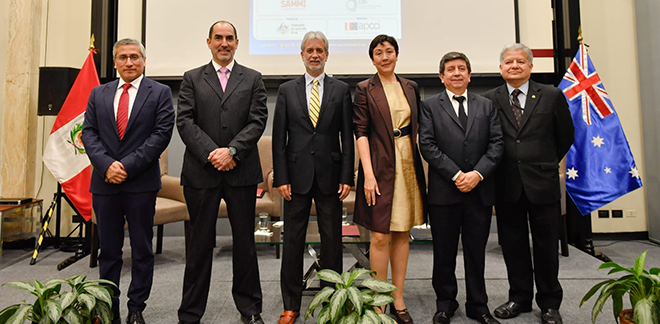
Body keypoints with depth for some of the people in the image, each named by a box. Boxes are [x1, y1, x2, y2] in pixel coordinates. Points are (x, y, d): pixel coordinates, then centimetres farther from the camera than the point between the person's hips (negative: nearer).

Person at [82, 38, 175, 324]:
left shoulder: (160, 93, 3)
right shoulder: (98, 94, 14)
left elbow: (162, 133, -7)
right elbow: (89, 133, 7)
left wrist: (128, 166, -13)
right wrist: (106, 165, -10)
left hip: (141, 184, -3)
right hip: (104, 183, 3)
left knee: (142, 250, 6)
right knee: (108, 250, 10)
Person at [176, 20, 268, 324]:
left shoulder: (253, 79, 10)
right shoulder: (192, 78, 10)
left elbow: (257, 121, -1)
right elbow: (184, 122, 0)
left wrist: (232, 151, -13)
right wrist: (211, 153, -12)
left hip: (241, 172, 0)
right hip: (201, 171, 0)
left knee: (245, 241, 8)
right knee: (200, 243, 7)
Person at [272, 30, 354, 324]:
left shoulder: (341, 90, 6)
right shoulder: (287, 90, 7)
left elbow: (347, 137, 3)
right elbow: (279, 138, 3)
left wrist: (347, 177, -4)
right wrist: (281, 178, -4)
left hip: (330, 176, 0)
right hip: (297, 176, 0)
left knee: (332, 241, 7)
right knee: (292, 242, 6)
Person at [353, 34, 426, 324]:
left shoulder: (411, 87, 13)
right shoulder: (365, 89, 0)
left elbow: (417, 126, 16)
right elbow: (361, 133, -6)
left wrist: (419, 162, 5)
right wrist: (368, 173, -15)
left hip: (408, 164, 5)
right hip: (380, 166, -4)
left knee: (402, 234, 9)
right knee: (380, 237, -4)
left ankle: (398, 300, 21)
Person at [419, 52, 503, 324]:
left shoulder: (486, 106, 12)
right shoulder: (430, 106, 4)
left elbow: (496, 143, 4)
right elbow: (427, 146, -6)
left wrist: (477, 173, -11)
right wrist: (456, 175, -13)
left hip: (480, 190, 2)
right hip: (444, 190, -2)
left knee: (477, 251, 11)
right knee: (444, 253, 8)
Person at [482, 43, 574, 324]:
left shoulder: (552, 96, 1)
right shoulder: (489, 100, 1)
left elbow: (565, 137, 10)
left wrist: (546, 163, 14)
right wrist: (501, 169, 4)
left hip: (542, 183, 0)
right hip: (507, 185, 1)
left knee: (546, 245, 10)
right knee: (512, 245, 10)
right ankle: (519, 298, 27)